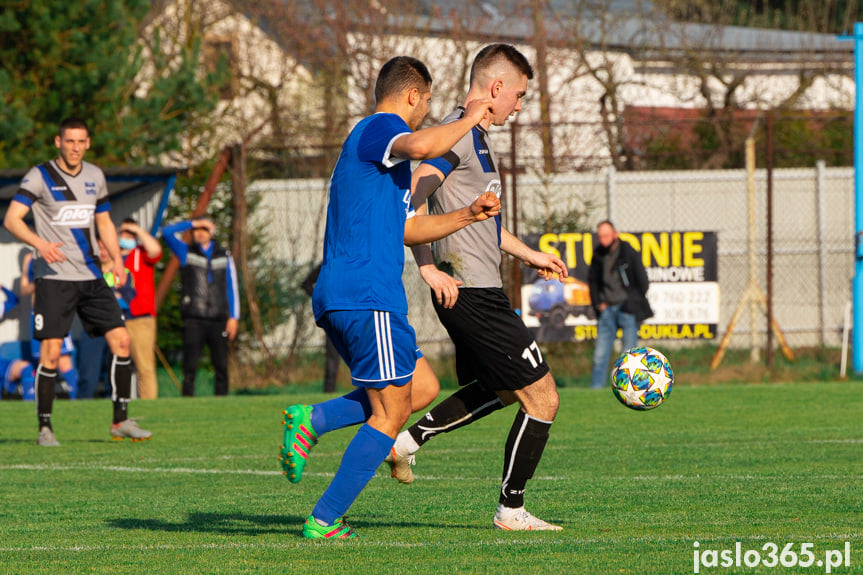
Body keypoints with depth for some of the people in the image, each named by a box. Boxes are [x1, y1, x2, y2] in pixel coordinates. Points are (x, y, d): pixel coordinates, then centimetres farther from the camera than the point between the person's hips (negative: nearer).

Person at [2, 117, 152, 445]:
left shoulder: (94, 176, 13)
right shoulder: (40, 177, -5)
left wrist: (116, 259, 9)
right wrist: (40, 244, -30)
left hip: (90, 276, 5)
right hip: (54, 278, -5)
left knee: (120, 339, -2)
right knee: (51, 352, -10)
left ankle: (121, 421, 7)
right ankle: (44, 428, 0)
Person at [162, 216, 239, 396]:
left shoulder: (224, 256, 16)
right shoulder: (186, 252, 12)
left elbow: (232, 288, 14)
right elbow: (167, 232, -3)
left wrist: (234, 317, 6)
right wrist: (193, 223, 0)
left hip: (218, 320, 2)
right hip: (194, 319, -2)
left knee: (221, 366, -2)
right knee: (190, 366, -8)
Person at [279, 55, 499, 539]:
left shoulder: (374, 143, 26)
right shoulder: (379, 129, -5)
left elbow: (408, 228, 32)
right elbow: (421, 146, -30)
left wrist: (467, 216, 22)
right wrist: (469, 120, -13)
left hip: (338, 299, 10)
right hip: (368, 298, -10)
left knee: (420, 388, 18)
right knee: (390, 414, -4)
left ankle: (313, 420, 4)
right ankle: (324, 520, -6)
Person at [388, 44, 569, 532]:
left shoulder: (477, 137, 18)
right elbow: (412, 200, -23)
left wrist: (527, 254, 32)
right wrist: (428, 267, -25)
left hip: (477, 293, 11)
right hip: (473, 294, -11)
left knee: (503, 389, 26)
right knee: (542, 399, -4)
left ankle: (409, 439, 22)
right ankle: (512, 510, 5)